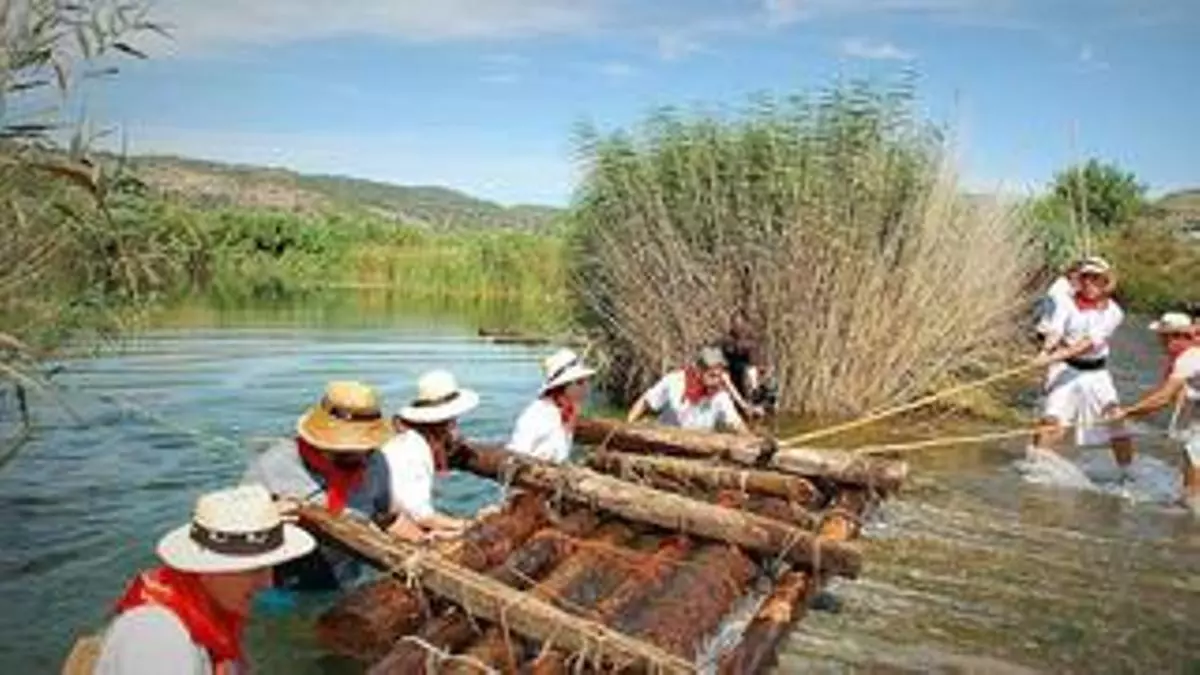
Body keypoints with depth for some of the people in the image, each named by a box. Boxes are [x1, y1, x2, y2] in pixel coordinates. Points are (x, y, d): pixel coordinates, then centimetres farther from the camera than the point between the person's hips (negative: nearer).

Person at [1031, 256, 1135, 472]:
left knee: (1116, 423, 3)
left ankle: (1127, 473, 22)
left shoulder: (1112, 312, -4)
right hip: (1066, 369, -1)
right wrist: (1047, 350, -39)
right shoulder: (1068, 304, -2)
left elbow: (1090, 342, -18)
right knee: (1052, 418, -17)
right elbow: (1055, 330, -16)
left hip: (1096, 373, 1)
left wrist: (1058, 355, -32)